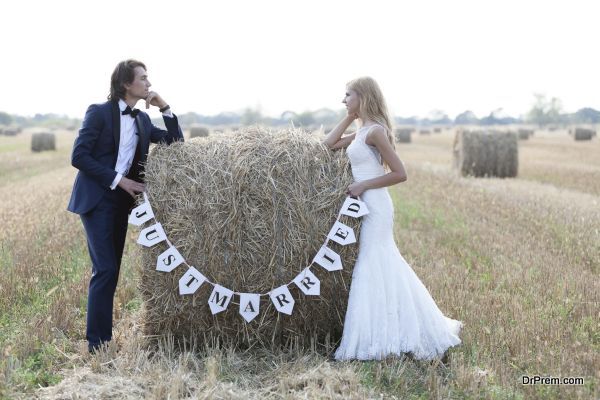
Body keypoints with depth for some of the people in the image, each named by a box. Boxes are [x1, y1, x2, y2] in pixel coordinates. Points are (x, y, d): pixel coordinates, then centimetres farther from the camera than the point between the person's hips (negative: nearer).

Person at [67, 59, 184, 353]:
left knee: (110, 271, 8)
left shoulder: (142, 120, 10)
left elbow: (176, 143, 9)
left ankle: (104, 338, 14)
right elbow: (79, 156, -13)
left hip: (122, 201, 7)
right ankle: (97, 342, -5)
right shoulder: (99, 112, -8)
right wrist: (118, 180, -17)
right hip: (97, 200, -7)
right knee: (105, 270, -12)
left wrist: (165, 108, -1)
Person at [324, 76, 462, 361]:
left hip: (375, 206, -9)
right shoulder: (361, 132, 12)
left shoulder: (375, 131, -14)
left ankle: (376, 341, 2)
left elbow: (400, 173, -16)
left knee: (373, 268, -5)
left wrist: (363, 185, -16)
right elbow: (328, 145, 12)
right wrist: (350, 117, 10)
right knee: (383, 266, 15)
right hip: (367, 206, 9)